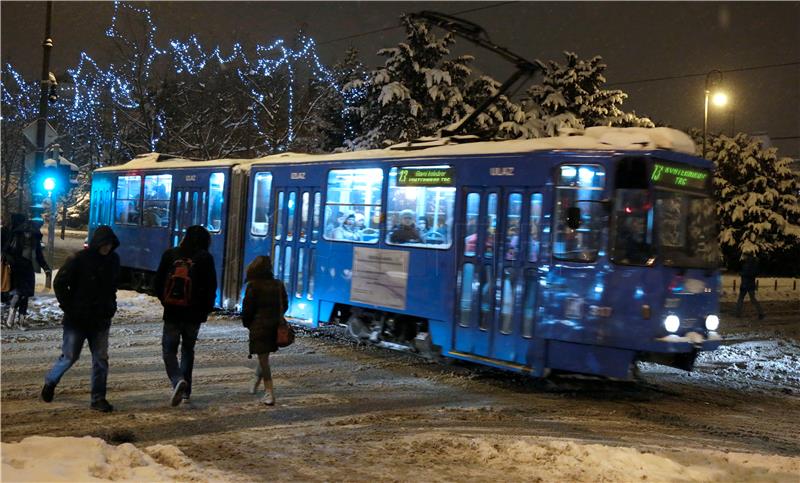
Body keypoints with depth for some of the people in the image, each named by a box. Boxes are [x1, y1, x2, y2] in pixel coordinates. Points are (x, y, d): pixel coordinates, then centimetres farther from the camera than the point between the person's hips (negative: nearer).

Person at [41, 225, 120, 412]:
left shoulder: (113, 259, 4)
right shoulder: (80, 259, -13)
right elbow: (59, 283, -8)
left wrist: (111, 305, 9)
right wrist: (68, 308, -10)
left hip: (101, 320, 4)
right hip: (77, 319, -4)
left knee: (101, 358, 2)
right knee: (69, 356, 3)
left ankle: (98, 398, 8)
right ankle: (50, 382, 31)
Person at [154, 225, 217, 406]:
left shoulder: (170, 254, 0)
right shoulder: (205, 258, -4)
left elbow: (158, 283, 1)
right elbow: (211, 287, -4)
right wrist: (206, 310, 9)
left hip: (172, 312, -1)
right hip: (194, 314, 1)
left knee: (169, 350, 5)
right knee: (188, 350, 16)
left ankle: (177, 380, -20)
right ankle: (185, 391, 18)